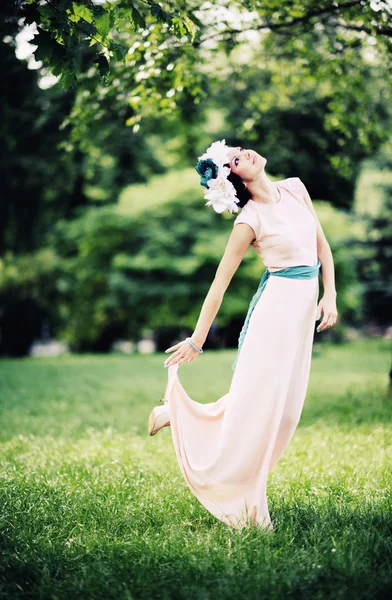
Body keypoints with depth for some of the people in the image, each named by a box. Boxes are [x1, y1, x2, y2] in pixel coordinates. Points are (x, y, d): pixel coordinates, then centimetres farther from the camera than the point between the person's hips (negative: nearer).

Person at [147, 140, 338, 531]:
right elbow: (220, 283, -9)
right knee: (255, 400, -5)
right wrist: (197, 340, -8)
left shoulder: (295, 188, 5)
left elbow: (322, 245, 12)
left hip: (305, 306, 7)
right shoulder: (249, 220, -11)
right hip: (276, 304, -6)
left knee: (285, 406, 10)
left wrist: (330, 296, 1)